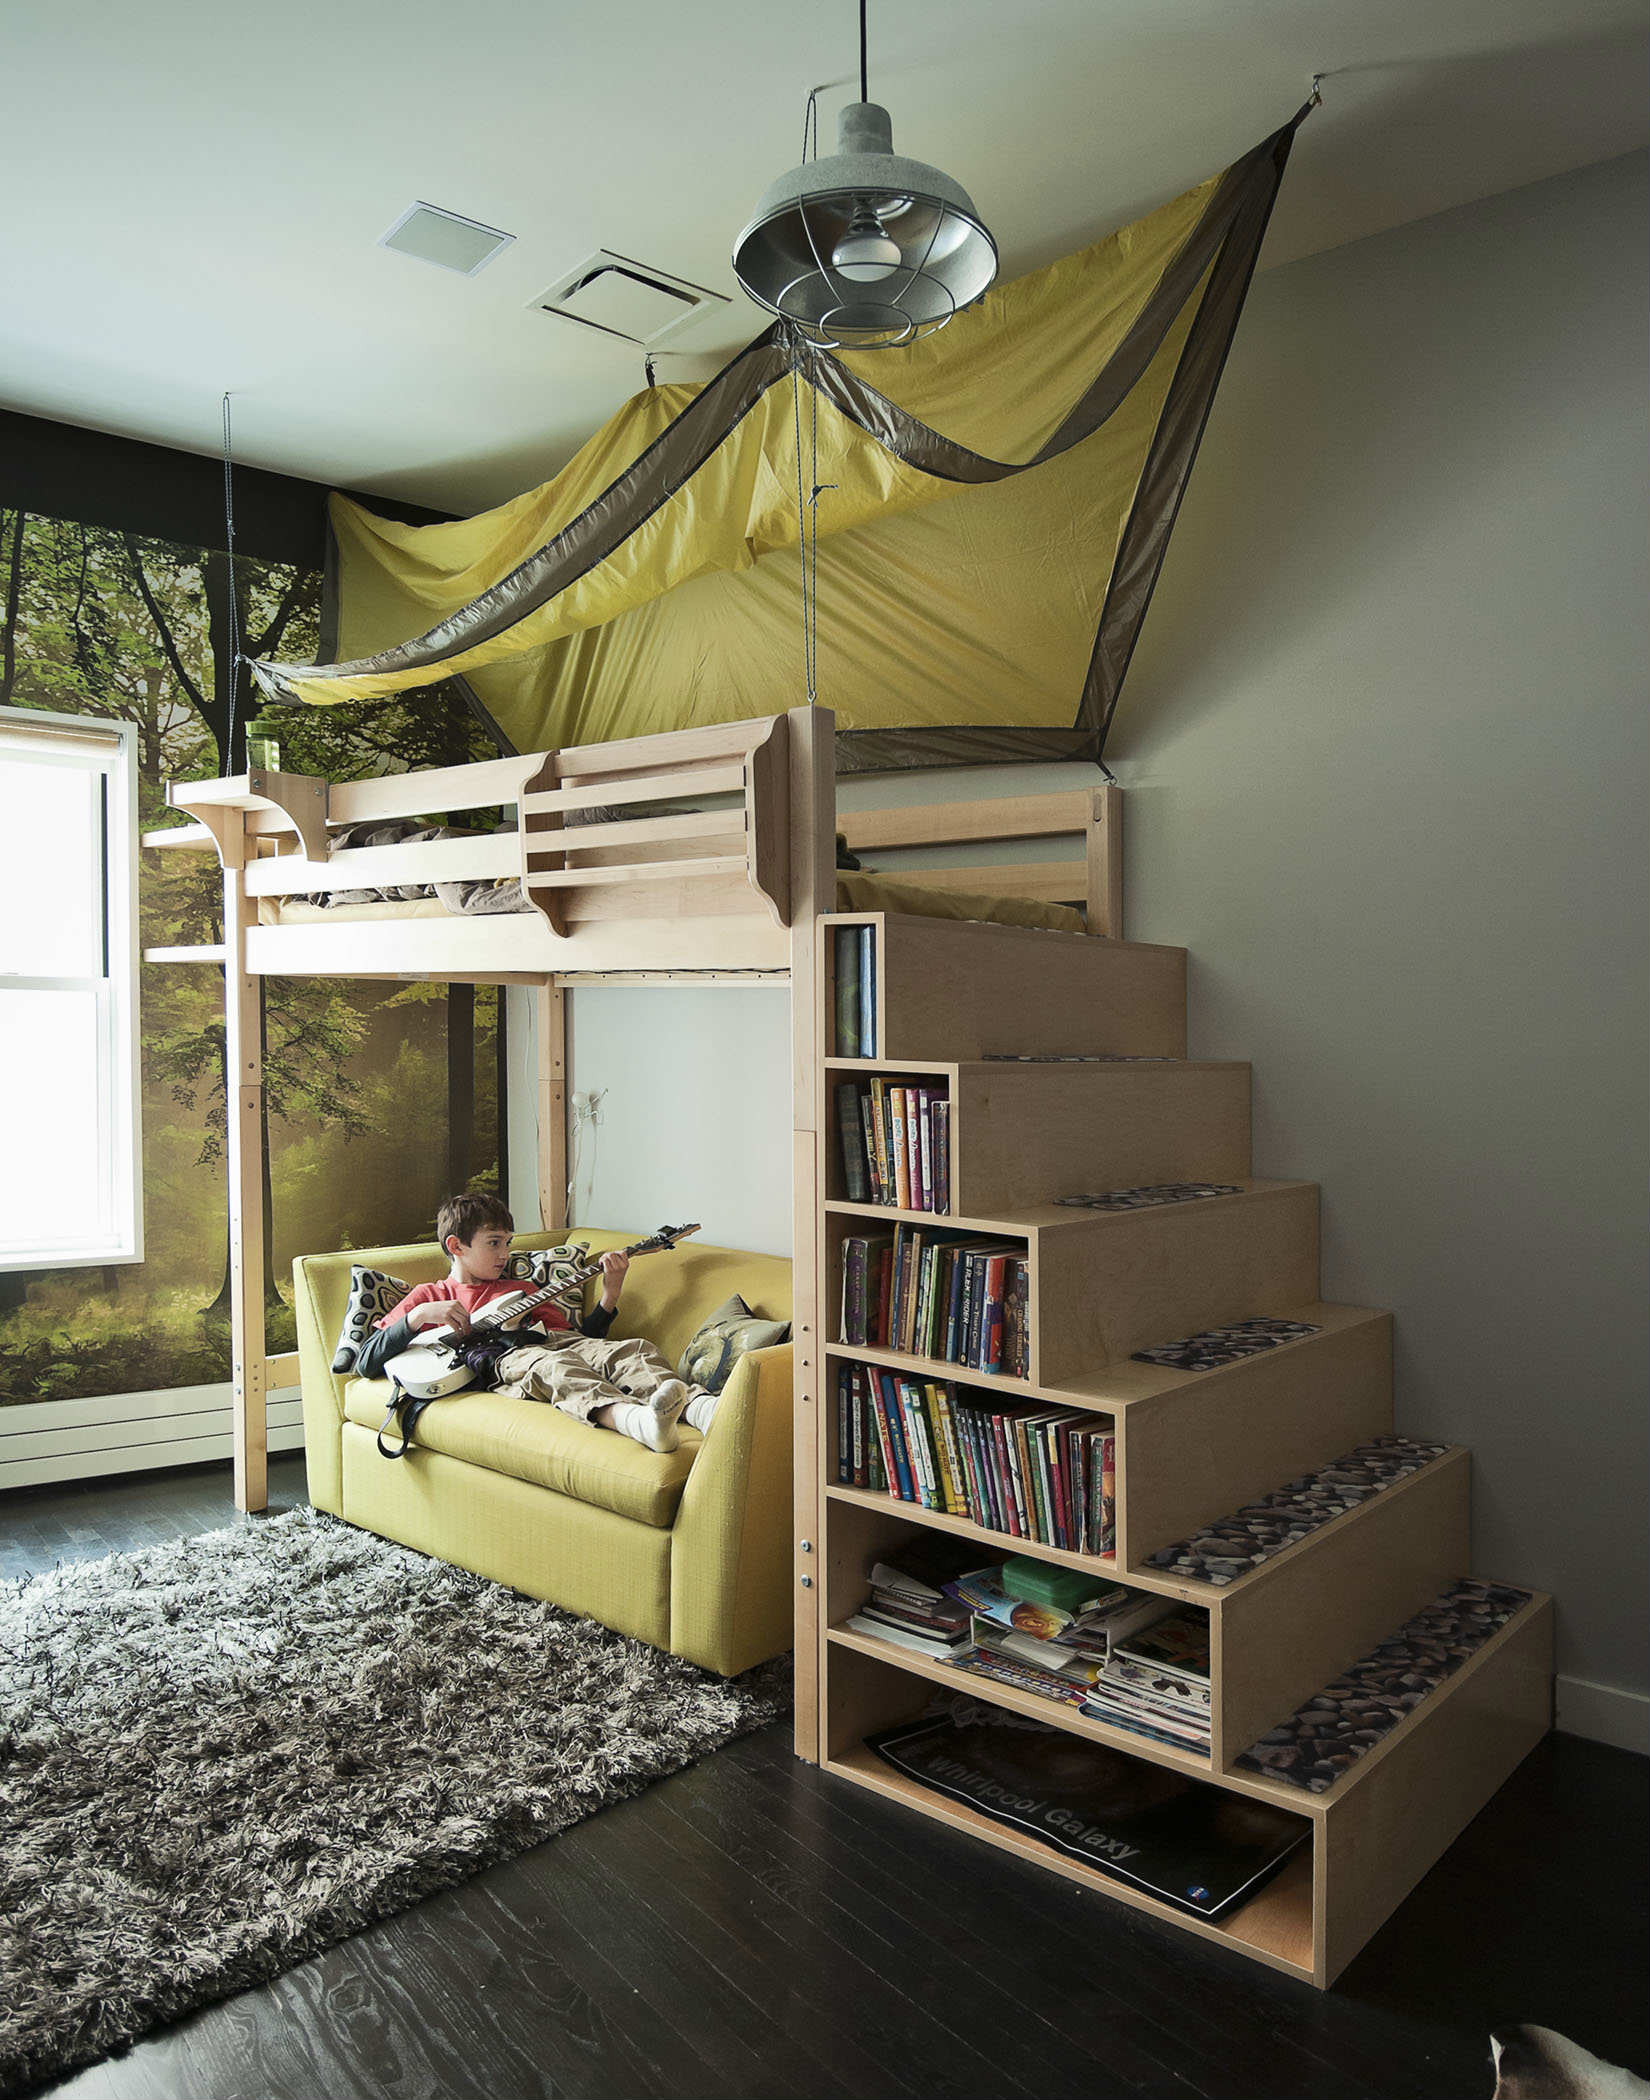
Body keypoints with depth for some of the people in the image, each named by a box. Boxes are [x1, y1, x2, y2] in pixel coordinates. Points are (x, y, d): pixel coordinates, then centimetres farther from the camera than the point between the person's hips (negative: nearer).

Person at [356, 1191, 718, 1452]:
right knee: (553, 1365, -39)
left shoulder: (522, 1289, 37)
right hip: (498, 1359, -5)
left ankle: (701, 1408, -57)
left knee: (632, 1350, -26)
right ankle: (640, 1421, -69)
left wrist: (610, 1292, 16)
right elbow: (365, 1364, 11)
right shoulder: (428, 1295, 24)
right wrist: (420, 1316, -3)